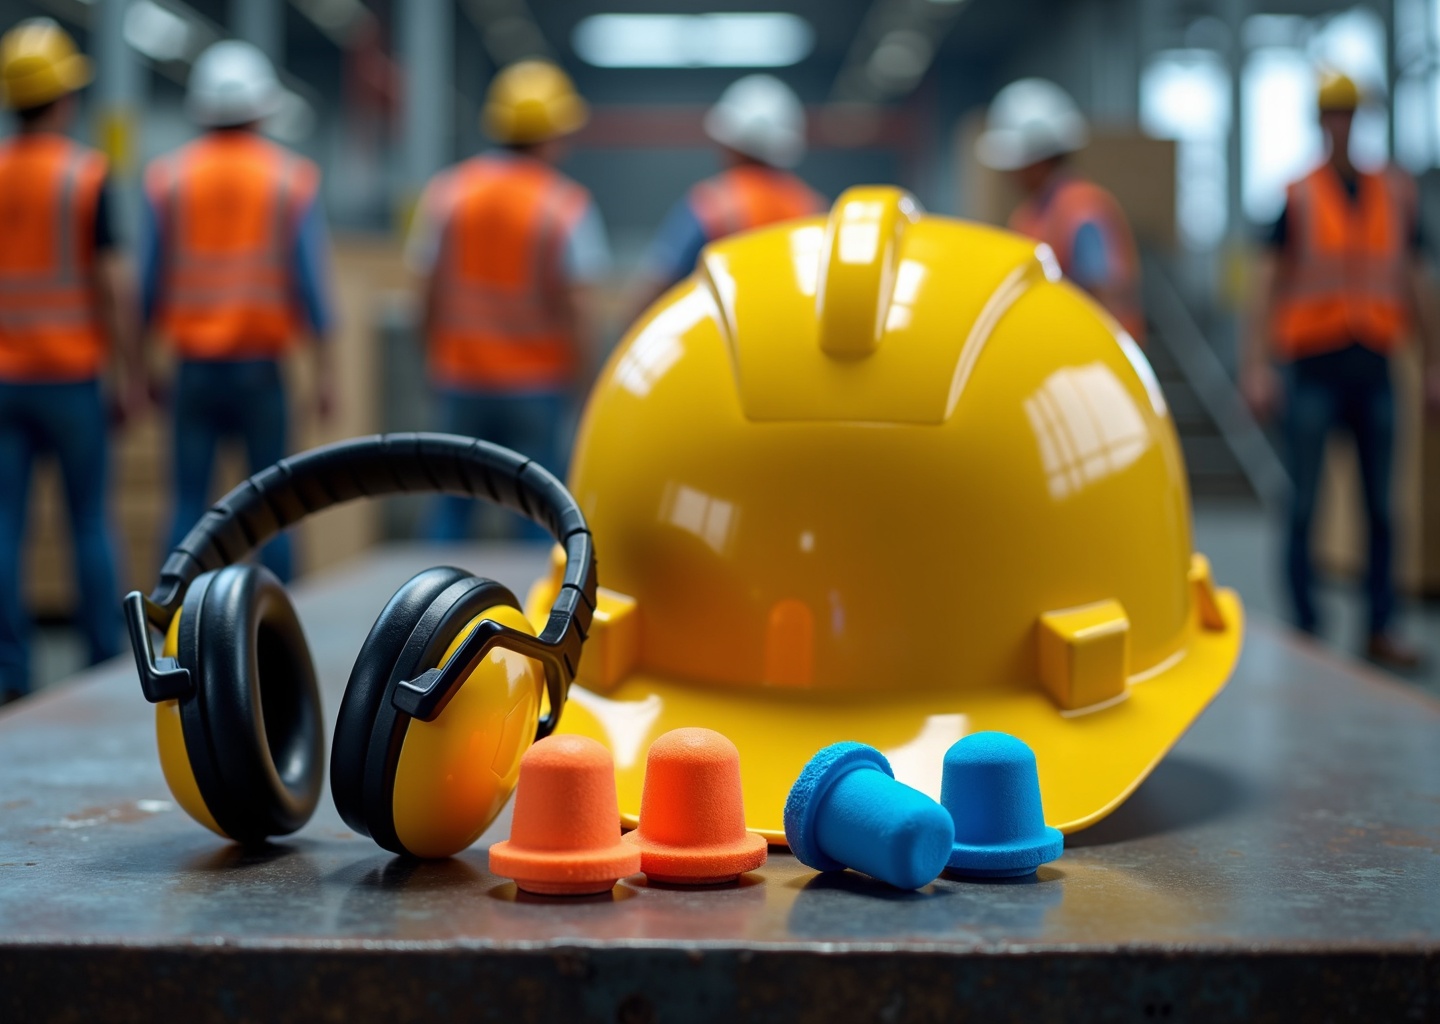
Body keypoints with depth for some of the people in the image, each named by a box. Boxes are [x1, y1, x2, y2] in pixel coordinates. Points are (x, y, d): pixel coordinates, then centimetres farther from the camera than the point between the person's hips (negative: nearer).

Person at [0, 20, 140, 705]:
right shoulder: (87, 176, -9)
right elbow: (114, 284, -11)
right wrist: (133, 374, -4)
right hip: (70, 377, -3)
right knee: (90, 521, 6)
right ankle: (106, 664, 10)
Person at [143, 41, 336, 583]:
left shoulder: (167, 177, 2)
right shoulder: (292, 178, -1)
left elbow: (150, 283, 2)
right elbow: (311, 281, -6)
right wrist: (324, 370, -2)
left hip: (194, 368, 1)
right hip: (261, 369, -1)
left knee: (190, 505, 4)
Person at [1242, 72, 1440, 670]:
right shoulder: (1298, 196, 0)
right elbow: (1268, 281, -3)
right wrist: (1257, 367, -12)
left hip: (1373, 367, 3)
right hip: (1313, 366, -3)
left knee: (1381, 508, 5)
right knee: (1304, 507, -1)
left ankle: (1381, 631, 12)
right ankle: (1306, 630, 7)